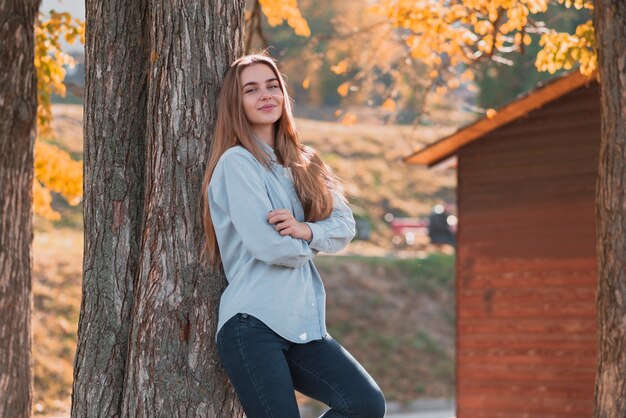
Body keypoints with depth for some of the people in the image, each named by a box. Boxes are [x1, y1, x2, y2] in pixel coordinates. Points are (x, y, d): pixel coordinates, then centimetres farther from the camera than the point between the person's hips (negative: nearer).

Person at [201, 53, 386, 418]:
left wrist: (307, 231, -11)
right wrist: (309, 246, 6)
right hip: (254, 323, -6)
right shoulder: (237, 162, -5)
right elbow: (268, 245, -14)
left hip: (303, 323, 7)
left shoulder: (302, 163, 18)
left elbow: (344, 227, 9)